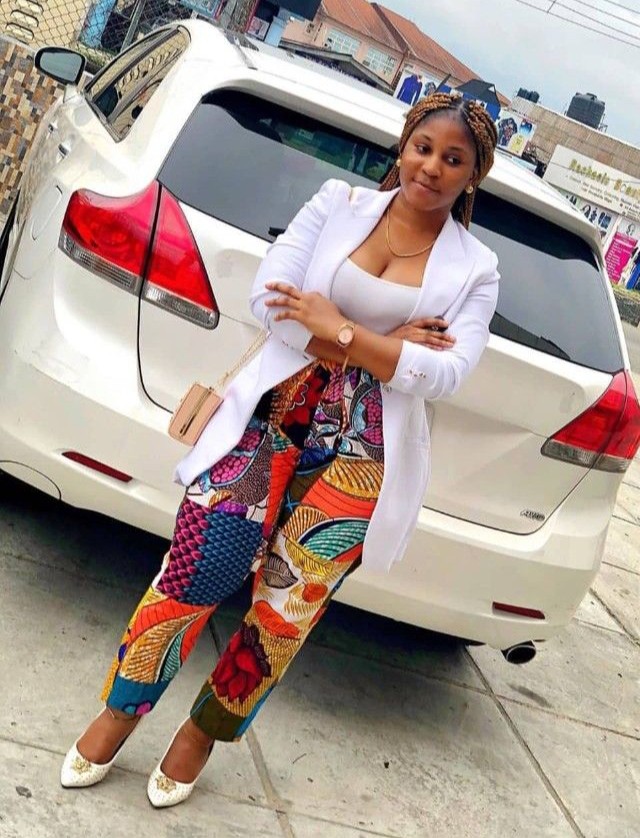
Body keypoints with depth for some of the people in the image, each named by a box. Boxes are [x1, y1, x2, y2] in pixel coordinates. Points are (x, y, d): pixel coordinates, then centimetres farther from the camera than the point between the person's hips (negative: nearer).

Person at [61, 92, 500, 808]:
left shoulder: (474, 269, 5)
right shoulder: (340, 202, 5)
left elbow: (448, 372, -9)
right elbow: (269, 298, -6)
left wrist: (339, 330, -15)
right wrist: (383, 346, -11)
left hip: (360, 457, 1)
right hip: (271, 417, 0)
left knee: (286, 608, 5)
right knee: (195, 574, -5)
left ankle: (203, 731, 31)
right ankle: (120, 711, 21)